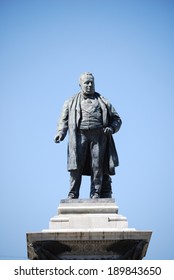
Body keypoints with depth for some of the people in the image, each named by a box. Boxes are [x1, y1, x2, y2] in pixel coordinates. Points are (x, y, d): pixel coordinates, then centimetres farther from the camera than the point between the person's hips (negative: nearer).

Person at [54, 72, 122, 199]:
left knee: (98, 167, -5)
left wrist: (112, 128, -1)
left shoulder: (102, 101, 22)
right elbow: (64, 119, 15)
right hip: (80, 136, -1)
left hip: (98, 136, 1)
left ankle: (95, 195, -2)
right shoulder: (72, 102, 22)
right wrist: (60, 133, -4)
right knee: (76, 167, -9)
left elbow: (116, 119, 20)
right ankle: (73, 196, -6)